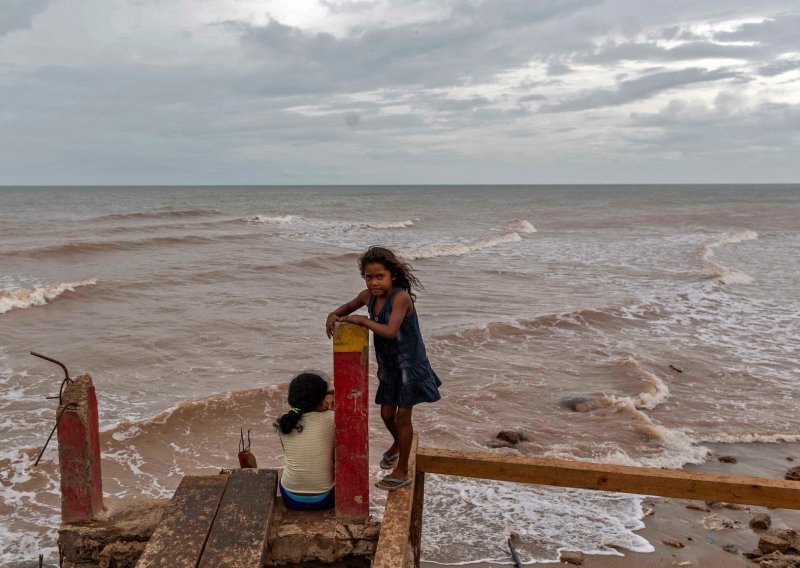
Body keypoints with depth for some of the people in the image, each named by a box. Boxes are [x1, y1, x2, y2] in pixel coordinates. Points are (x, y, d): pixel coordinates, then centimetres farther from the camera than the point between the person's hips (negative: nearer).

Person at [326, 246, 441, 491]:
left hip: (410, 364, -6)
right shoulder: (368, 296, -6)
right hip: (388, 365, 6)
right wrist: (333, 316, -8)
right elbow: (347, 307, 14)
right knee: (386, 414, 18)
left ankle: (402, 472, 21)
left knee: (402, 417, 4)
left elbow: (390, 331, -36)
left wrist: (361, 320, -29)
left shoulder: (401, 297, -26)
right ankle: (397, 444, 52)